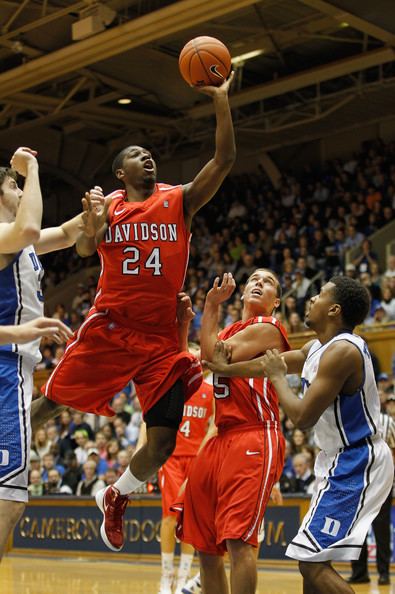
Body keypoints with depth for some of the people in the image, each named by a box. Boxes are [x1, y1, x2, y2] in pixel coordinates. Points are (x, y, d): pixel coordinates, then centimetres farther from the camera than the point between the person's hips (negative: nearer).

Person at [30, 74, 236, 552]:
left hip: (161, 337, 1)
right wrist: (91, 226, -30)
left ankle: (116, 497, 23)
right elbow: (84, 249, -8)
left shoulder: (180, 200, 6)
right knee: (50, 405, 1)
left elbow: (225, 160, -4)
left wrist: (221, 101, -11)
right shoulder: (109, 205, 6)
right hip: (108, 328, -1)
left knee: (163, 442, -4)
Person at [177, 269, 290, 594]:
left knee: (238, 540, -18)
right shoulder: (231, 332, 23)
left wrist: (212, 306, -3)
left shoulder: (267, 329, -3)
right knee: (205, 546, 10)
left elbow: (214, 358, -11)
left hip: (254, 439, -9)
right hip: (222, 439, 9)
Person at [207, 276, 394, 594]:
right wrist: (225, 369, 30)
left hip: (356, 463, -10)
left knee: (314, 562, -15)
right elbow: (274, 361, 22)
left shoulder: (342, 351, -22)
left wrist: (276, 376, -10)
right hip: (343, 461, 10)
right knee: (312, 560, 16)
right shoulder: (319, 347, 9)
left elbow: (302, 417, -24)